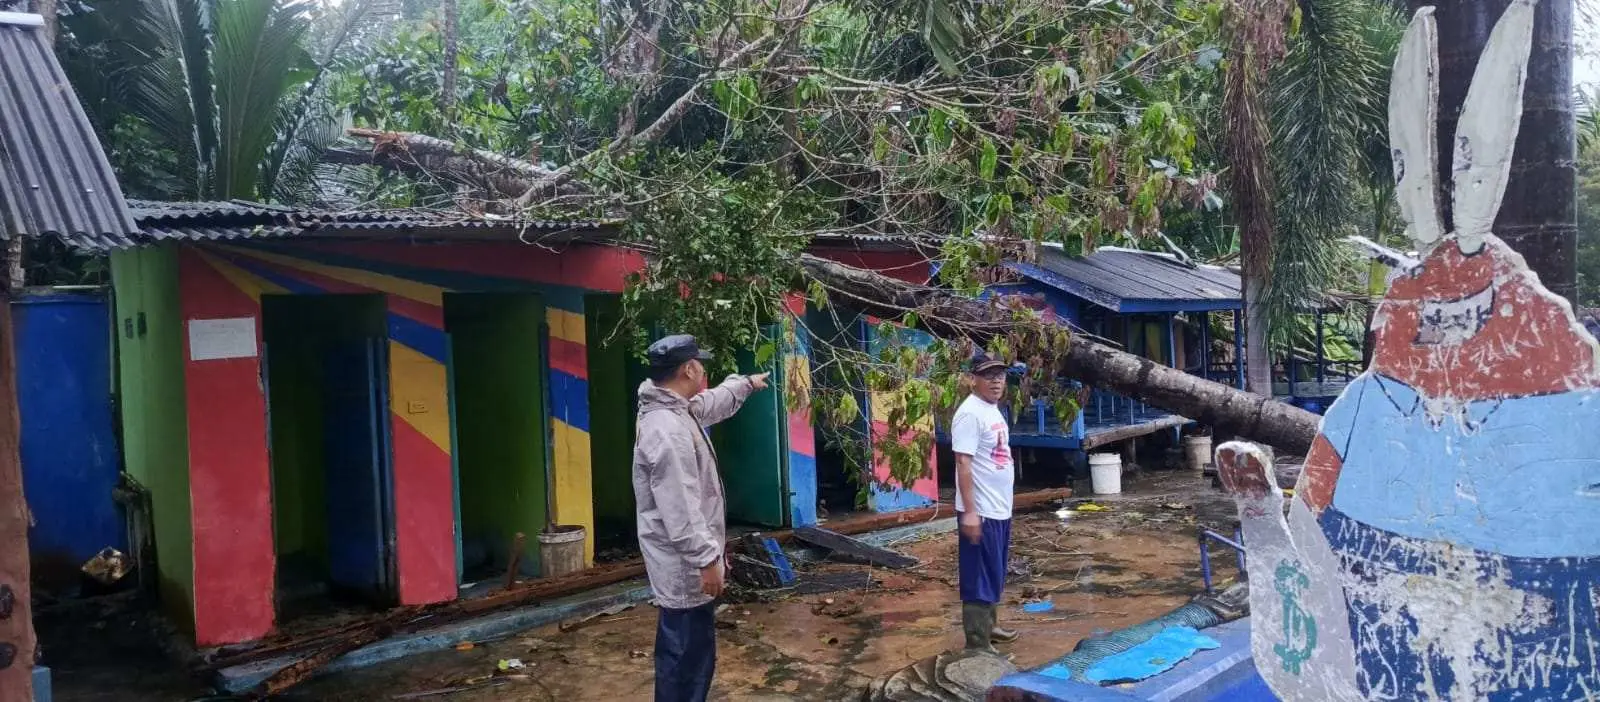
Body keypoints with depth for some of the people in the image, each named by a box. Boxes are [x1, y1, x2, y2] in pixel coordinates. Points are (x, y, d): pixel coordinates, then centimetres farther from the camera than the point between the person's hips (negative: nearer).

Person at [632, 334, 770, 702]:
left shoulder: (676, 411, 9)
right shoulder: (667, 429, -25)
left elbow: (713, 402, 33)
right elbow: (680, 509, -28)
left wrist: (747, 383, 45)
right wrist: (706, 559, -25)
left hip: (686, 564, 11)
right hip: (686, 568, -11)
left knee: (683, 655, 21)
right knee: (690, 658, -3)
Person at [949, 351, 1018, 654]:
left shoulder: (994, 410, 13)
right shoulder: (970, 413, -17)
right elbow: (963, 463, -22)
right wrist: (970, 511, -26)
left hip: (1000, 510, 10)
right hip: (981, 513, -10)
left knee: (995, 575, 21)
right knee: (980, 580, -4)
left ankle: (990, 626, 35)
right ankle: (978, 646, 2)